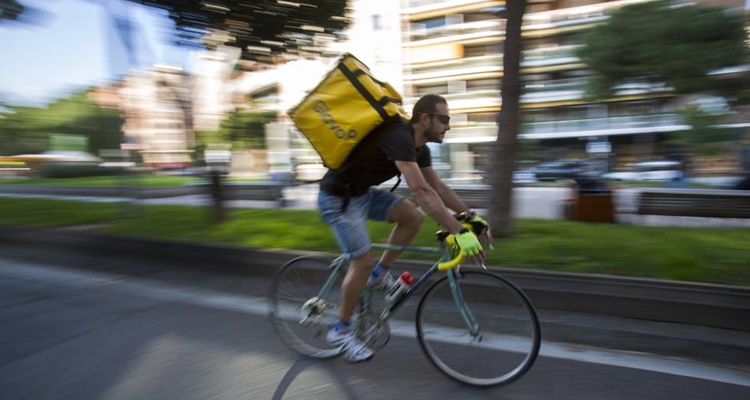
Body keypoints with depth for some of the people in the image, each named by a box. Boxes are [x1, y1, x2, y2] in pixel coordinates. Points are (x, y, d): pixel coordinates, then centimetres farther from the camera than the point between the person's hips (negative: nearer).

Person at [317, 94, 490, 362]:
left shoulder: (419, 146, 2)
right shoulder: (399, 137, -27)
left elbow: (438, 187, 9)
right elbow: (421, 191, -37)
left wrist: (471, 215, 3)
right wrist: (460, 231, -38)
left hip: (362, 193, 9)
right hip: (338, 198, -8)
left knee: (413, 216, -6)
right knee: (364, 261, -8)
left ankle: (380, 274, 10)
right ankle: (341, 330, 11)